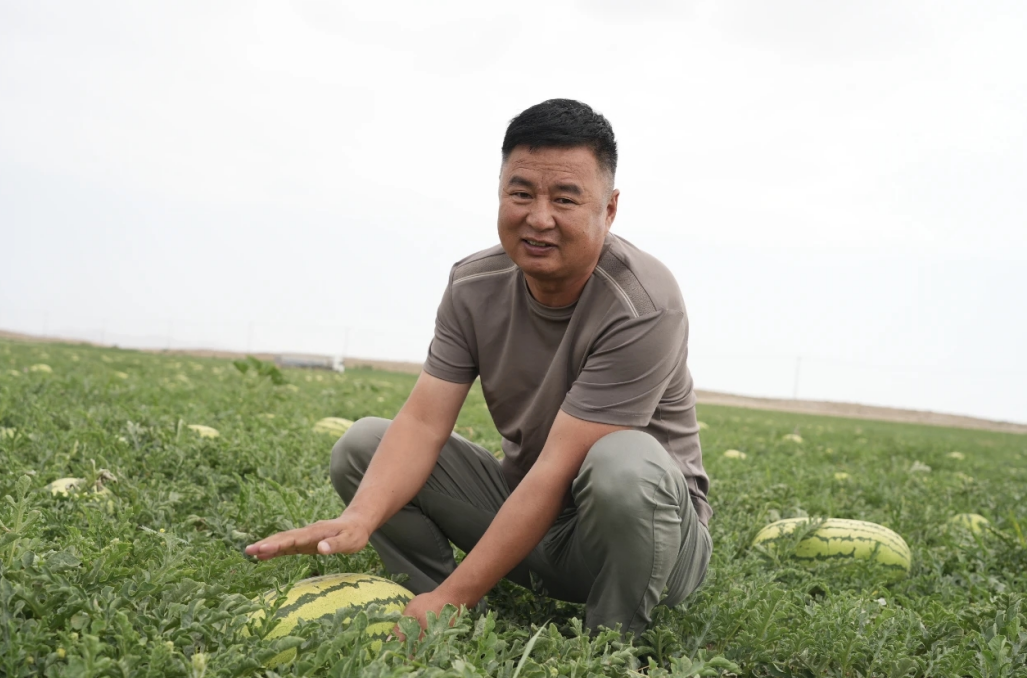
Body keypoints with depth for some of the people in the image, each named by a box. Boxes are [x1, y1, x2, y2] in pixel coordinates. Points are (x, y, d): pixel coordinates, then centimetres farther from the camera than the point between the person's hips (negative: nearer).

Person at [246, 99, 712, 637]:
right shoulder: (474, 287, -7)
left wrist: (452, 597, -29)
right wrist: (357, 520, -33)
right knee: (363, 445, -6)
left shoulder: (643, 306, -25)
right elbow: (422, 423, -13)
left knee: (625, 464, -39)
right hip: (525, 510, 5)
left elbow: (560, 468, -29)